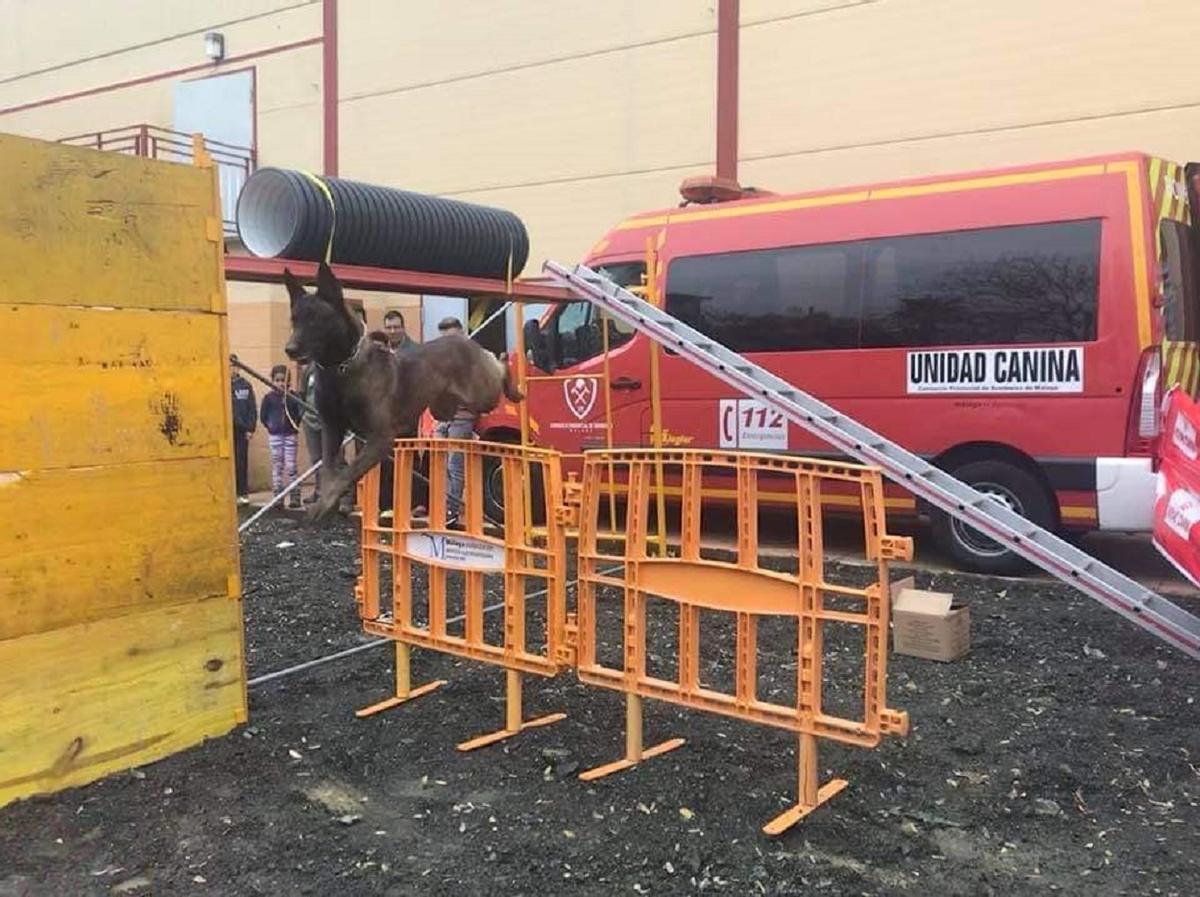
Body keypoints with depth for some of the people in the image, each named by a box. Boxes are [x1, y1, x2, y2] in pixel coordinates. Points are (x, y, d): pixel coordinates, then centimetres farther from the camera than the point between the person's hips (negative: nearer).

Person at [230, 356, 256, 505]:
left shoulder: (245, 385, 4)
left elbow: (252, 408, 4)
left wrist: (250, 428, -2)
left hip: (241, 429, 0)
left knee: (242, 461, 4)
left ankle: (243, 493, 11)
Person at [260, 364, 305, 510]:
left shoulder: (293, 396, -3)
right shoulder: (269, 398, -1)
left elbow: (301, 412, 0)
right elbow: (263, 416, 6)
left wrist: (295, 424, -7)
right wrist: (270, 426, -1)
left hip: (290, 435, -1)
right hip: (274, 436, 1)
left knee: (291, 467, -1)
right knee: (277, 467, 6)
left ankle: (294, 497, 5)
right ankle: (278, 497, 11)